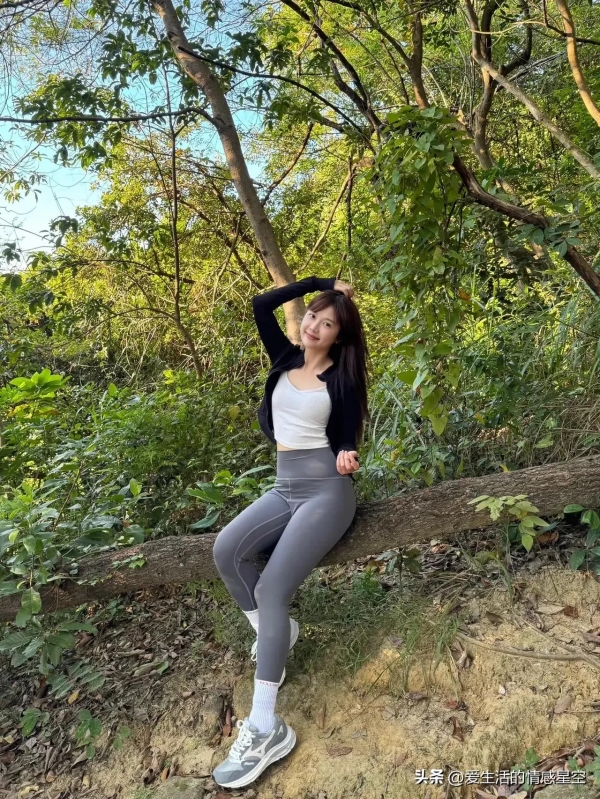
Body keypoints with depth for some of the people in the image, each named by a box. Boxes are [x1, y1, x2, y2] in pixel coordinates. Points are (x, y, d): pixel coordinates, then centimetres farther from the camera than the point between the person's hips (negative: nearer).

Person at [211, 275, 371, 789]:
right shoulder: (285, 358, 10)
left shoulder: (343, 379, -1)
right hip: (285, 487, 5)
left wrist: (347, 457, -24)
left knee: (270, 589, -21)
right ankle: (275, 631, 3)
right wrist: (320, 283, 5)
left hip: (326, 489, -5)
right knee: (226, 549, -22)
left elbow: (347, 438, 0)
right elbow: (261, 305, 1)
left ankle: (266, 729, -15)